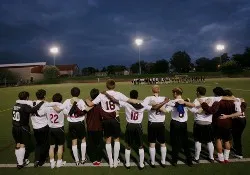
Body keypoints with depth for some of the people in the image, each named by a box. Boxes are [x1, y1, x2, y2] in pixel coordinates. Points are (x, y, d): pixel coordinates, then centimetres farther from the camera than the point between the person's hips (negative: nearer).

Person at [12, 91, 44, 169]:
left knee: (18, 144, 18)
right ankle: (21, 163, 17)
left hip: (15, 127, 7)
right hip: (23, 128, -7)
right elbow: (33, 110, -35)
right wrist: (41, 102, -27)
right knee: (23, 145, 8)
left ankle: (19, 162, 30)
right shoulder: (24, 106, -19)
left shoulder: (16, 105, 3)